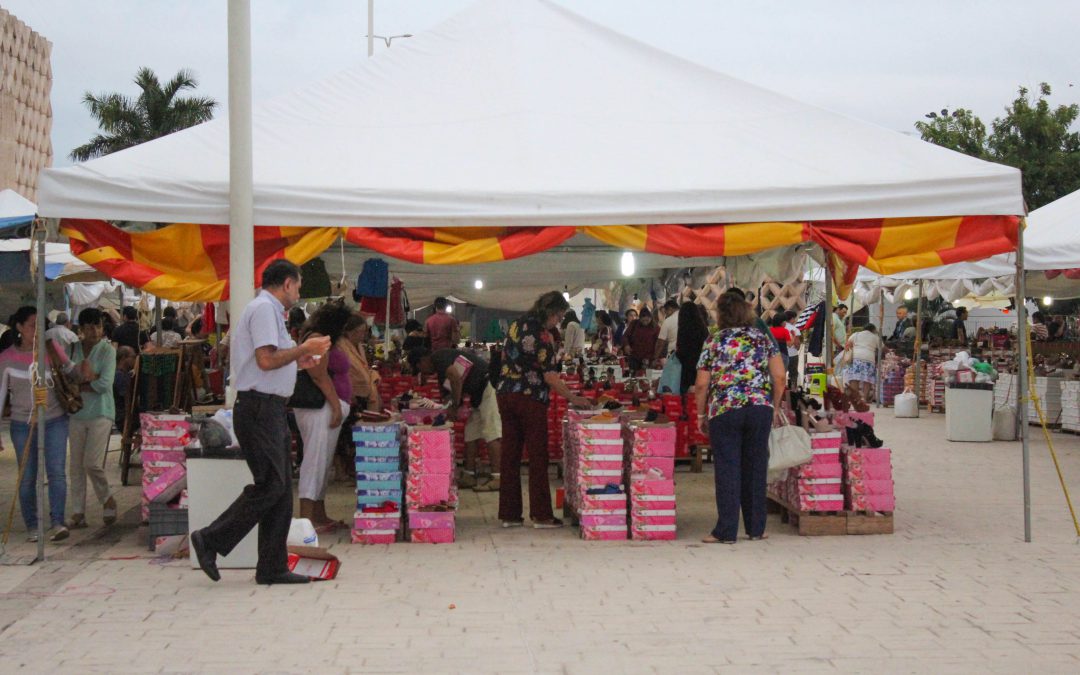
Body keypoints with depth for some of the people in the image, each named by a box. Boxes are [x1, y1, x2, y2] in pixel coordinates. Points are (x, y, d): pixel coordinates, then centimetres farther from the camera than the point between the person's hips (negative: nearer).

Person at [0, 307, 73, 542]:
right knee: (27, 478, 4)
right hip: (22, 424, 0)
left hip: (54, 421, 0)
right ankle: (32, 527, 14)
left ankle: (57, 523, -13)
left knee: (56, 472, -10)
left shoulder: (51, 348, 0)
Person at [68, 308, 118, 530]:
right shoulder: (73, 349, 6)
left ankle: (107, 500, 15)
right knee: (76, 465, 5)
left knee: (92, 463, -11)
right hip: (77, 412, 4)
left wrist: (79, 384, -8)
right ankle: (78, 514, 12)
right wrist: (90, 378, -15)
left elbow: (105, 384, -14)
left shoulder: (108, 350, -5)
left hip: (101, 413, -4)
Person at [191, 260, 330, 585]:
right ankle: (210, 540, -3)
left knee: (281, 488, 8)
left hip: (270, 410, 11)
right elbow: (266, 360, -20)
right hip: (260, 407, -11)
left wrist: (296, 361, 19)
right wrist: (304, 348, -10)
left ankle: (272, 567, 11)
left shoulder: (268, 310, 22)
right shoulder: (264, 309, -10)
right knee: (269, 485, -11)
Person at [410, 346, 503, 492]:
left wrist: (454, 407, -15)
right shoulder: (442, 370, 23)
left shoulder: (438, 357, -7)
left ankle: (497, 478, -16)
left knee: (492, 433, -13)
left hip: (489, 385, -11)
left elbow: (456, 378, -23)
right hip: (479, 393, 11)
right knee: (470, 434, 12)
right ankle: (469, 476, 15)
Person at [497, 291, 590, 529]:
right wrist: (573, 398, -11)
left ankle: (509, 514, 10)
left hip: (506, 395, 7)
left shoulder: (517, 324, 10)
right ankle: (540, 515, 4)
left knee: (510, 456, 8)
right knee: (538, 458, 1)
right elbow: (549, 376, -17)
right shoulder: (542, 334, -14)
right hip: (530, 400, -7)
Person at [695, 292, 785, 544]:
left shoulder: (714, 342, 3)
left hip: (724, 410, -2)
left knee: (727, 470, 1)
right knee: (756, 467, 10)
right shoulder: (763, 339, 9)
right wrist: (775, 407, 14)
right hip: (760, 408, 2)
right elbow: (779, 377, 3)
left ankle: (726, 531, 2)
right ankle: (756, 528, 15)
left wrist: (701, 414, 11)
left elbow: (701, 385, 0)